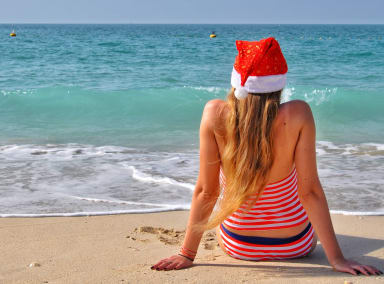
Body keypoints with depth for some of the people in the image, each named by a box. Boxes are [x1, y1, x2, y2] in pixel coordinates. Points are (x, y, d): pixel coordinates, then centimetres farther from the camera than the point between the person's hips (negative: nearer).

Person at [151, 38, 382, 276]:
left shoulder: (215, 114, -24)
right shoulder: (298, 115, -25)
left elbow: (205, 191, -19)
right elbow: (310, 191, -24)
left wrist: (187, 255, -10)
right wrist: (337, 258, -16)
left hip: (236, 246, 1)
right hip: (296, 246, -1)